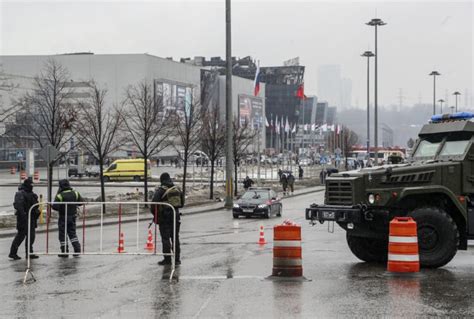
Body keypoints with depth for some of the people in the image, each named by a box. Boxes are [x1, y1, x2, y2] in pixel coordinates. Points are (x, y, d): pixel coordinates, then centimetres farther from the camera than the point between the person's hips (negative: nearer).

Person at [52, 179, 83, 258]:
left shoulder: (60, 196, -18)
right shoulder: (75, 193, -3)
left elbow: (55, 207, -21)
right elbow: (81, 202, 4)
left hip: (63, 217, -5)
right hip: (72, 217, 5)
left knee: (63, 234, 6)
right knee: (72, 233, 17)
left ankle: (65, 252, 8)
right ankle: (77, 249, 10)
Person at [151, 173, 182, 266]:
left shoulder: (160, 190, -10)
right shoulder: (177, 189, 8)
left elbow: (154, 203, -15)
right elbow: (181, 203, 15)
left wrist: (154, 214, 1)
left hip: (164, 217, -5)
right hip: (176, 216, 5)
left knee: (165, 238, 0)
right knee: (175, 238, 12)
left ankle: (167, 259, 0)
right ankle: (177, 259, 14)